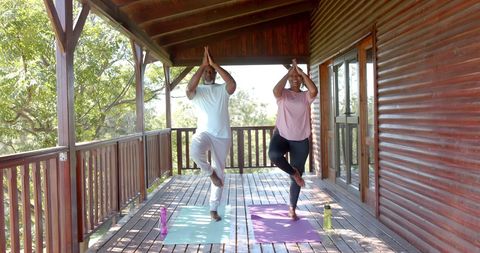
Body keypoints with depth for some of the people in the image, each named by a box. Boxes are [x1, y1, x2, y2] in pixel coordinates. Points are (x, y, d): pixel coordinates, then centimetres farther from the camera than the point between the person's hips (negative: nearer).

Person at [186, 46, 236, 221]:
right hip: (204, 132, -2)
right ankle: (210, 172, -4)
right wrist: (203, 64, -19)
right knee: (195, 151, -36)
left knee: (220, 172, 6)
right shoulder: (197, 91, 6)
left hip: (222, 136, 2)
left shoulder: (222, 90, 7)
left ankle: (214, 208, 19)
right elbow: (189, 88, -20)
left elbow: (233, 84, -17)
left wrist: (214, 63, -16)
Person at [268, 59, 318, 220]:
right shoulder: (283, 94, 2)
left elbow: (314, 91, -19)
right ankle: (294, 173, -6)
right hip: (282, 135, -1)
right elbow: (276, 90, -23)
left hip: (300, 141, 1)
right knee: (274, 155, -36)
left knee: (295, 179, 6)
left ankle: (292, 209, 25)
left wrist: (301, 71, -12)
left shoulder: (306, 96, 5)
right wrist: (288, 72, -14)